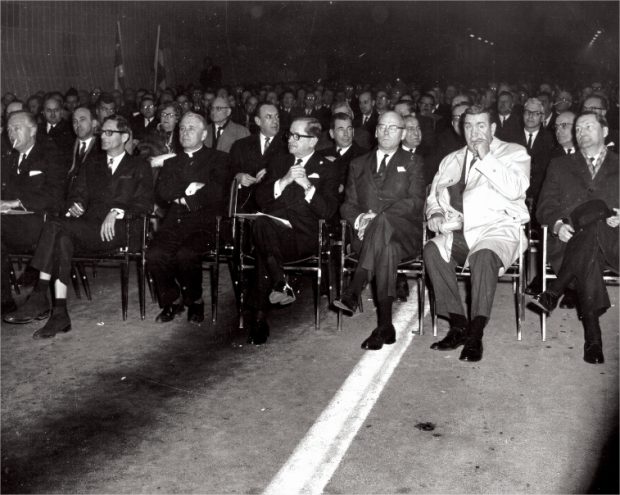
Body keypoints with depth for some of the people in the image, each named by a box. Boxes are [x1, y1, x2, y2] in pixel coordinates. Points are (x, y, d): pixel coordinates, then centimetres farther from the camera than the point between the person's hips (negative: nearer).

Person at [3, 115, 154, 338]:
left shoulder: (139, 167, 14)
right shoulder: (91, 166, 29)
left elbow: (145, 203, 1)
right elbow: (77, 194, 20)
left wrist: (116, 211, -15)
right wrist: (74, 205, -5)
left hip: (118, 228, -5)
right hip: (88, 228, 5)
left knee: (54, 227, -28)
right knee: (63, 239, -32)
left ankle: (39, 298, -29)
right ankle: (59, 313, -35)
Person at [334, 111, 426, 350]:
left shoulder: (412, 162, 17)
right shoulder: (358, 164, 25)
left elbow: (416, 202, 1)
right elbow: (348, 204, 17)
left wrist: (377, 215, -15)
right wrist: (359, 219, -10)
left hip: (404, 233, -2)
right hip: (366, 234, 2)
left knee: (383, 221, -40)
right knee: (387, 249, -38)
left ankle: (353, 292, -46)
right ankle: (385, 327, -43)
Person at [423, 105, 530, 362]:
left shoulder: (514, 153, 10)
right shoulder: (451, 160, 24)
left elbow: (515, 189, -9)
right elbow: (433, 198, 23)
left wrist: (486, 158, -7)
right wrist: (435, 215, 0)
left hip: (497, 229, -4)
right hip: (458, 234, 4)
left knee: (484, 256, -37)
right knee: (432, 250, -27)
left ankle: (475, 335, -29)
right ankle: (458, 326, -19)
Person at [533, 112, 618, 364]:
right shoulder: (560, 165, 26)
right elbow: (545, 206, 14)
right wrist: (558, 225, -9)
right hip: (570, 239, 0)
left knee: (591, 233, -39)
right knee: (587, 258, -38)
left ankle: (554, 293, -31)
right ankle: (592, 336, -38)